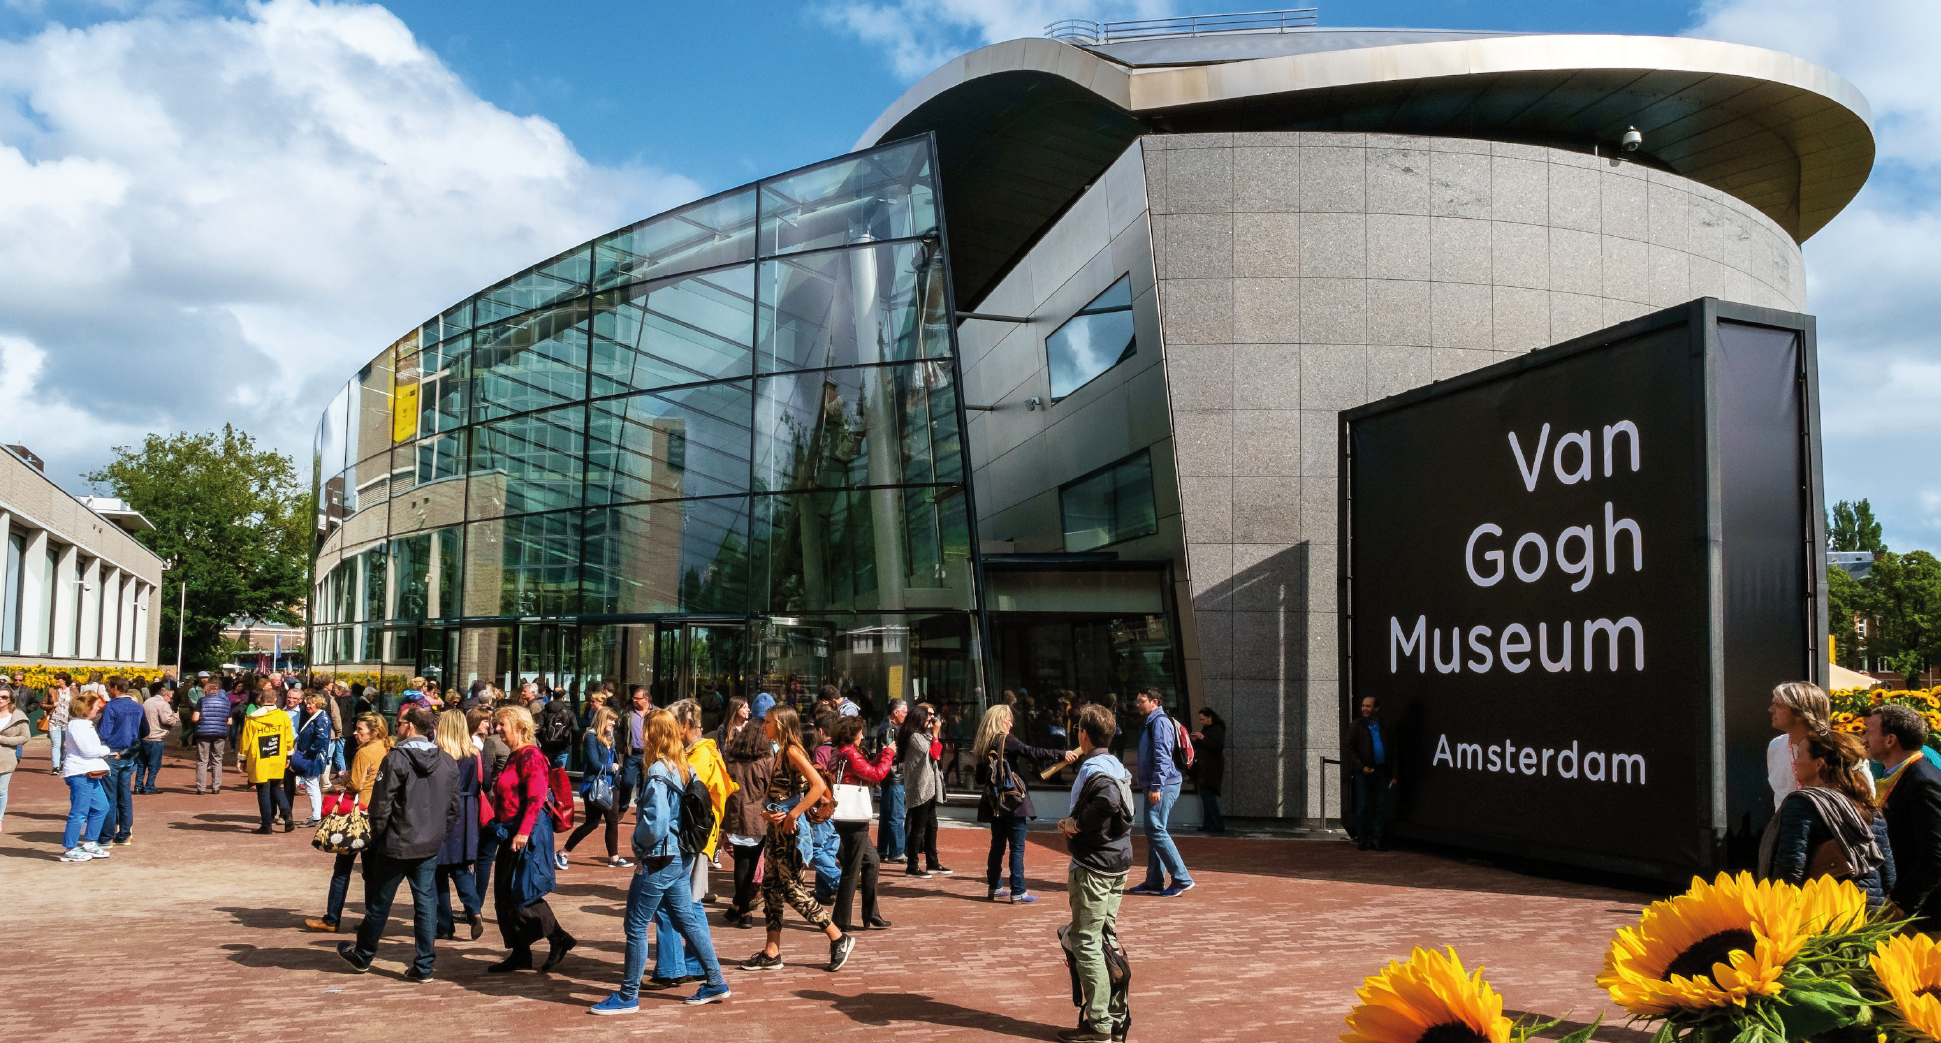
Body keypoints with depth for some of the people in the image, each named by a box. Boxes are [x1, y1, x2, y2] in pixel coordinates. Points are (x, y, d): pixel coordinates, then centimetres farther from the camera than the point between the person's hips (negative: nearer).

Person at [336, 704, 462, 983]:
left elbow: (381, 805, -14)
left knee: (379, 901, 13)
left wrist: (376, 836, 1)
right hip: (431, 845, 4)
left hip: (396, 844, -4)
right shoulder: (447, 762, 1)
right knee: (425, 901, 7)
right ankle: (424, 966, 7)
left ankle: (362, 956, 32)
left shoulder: (396, 759, -15)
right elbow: (454, 806, 6)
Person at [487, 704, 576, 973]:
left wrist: (523, 832, -26)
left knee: (523, 893, -8)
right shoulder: (514, 757, 17)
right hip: (511, 834, 10)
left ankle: (559, 939, 4)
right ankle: (519, 954, 17)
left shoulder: (530, 756, -14)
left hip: (528, 834, -10)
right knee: (504, 894, 11)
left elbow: (536, 798, -22)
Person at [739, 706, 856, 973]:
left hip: (790, 830, -9)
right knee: (770, 887, 9)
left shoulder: (792, 752, -14)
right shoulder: (779, 754, 13)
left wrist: (793, 814, -23)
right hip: (776, 829, 9)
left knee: (792, 889, -5)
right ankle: (771, 953, 14)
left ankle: (839, 939, 4)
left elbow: (819, 786, -24)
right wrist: (766, 812, -4)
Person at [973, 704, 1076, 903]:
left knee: (997, 845, 17)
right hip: (1013, 801, -7)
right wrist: (1060, 755, -21)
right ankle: (1018, 892, -3)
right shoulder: (1006, 740, -10)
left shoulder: (983, 746, 11)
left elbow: (980, 778, 14)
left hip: (995, 803, 7)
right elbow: (1032, 752, -20)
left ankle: (993, 887, 23)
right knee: (1017, 847, -3)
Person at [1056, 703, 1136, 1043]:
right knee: (1107, 940, 15)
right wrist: (1073, 824, 4)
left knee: (1086, 943, -2)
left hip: (1094, 867, -9)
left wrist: (1076, 823, -22)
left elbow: (1109, 797, -36)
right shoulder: (1116, 765, 13)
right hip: (1117, 865, 9)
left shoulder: (1092, 769, -15)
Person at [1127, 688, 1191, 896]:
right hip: (1155, 785, 10)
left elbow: (1162, 756, -20)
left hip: (1163, 785, -10)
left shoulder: (1160, 722, -12)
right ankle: (1154, 882, 14)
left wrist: (1156, 786, -24)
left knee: (1156, 829, -12)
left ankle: (1182, 879, -10)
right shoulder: (1151, 723, 19)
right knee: (1153, 830, 10)